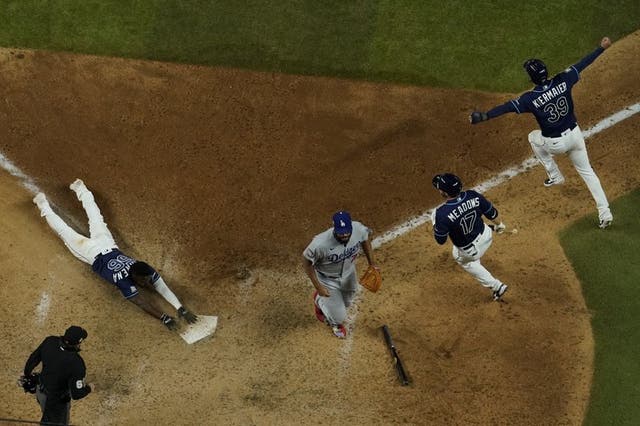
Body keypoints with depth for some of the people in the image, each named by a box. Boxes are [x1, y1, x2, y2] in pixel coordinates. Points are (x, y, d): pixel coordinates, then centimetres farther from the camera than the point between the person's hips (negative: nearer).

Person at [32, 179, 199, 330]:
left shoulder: (147, 271, -29)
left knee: (97, 219, 29)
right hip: (93, 254, -4)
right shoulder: (124, 281, -41)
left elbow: (164, 288, -32)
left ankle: (80, 188, 49)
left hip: (107, 245, 4)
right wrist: (164, 318, -53)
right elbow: (143, 302, -46)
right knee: (65, 232, 17)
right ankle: (43, 204, 36)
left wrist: (181, 309, -43)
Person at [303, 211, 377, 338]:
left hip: (348, 274, 5)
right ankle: (320, 300, 34)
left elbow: (365, 240, -3)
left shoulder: (359, 229, -29)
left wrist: (372, 263, -4)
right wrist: (318, 286, -21)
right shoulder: (321, 243, -42)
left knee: (346, 303, 27)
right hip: (327, 279, -4)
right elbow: (306, 260, -24)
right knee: (339, 317, 2)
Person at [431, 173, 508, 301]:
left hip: (471, 250, -4)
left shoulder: (442, 214, -37)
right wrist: (499, 225, 16)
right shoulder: (473, 196, -23)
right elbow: (492, 213, -7)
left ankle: (496, 286, 34)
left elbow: (440, 240, -22)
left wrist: (435, 223, -3)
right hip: (486, 235, 4)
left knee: (462, 259, 31)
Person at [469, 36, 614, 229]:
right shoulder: (563, 81, -12)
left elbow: (507, 107, -27)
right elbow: (582, 64, -3)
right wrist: (602, 47, 9)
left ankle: (555, 175, 33)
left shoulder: (531, 98, -22)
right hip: (574, 134, 4)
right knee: (586, 171, 18)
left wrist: (483, 116, -30)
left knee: (533, 137, 30)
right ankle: (605, 212, 12)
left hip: (555, 143, -4)